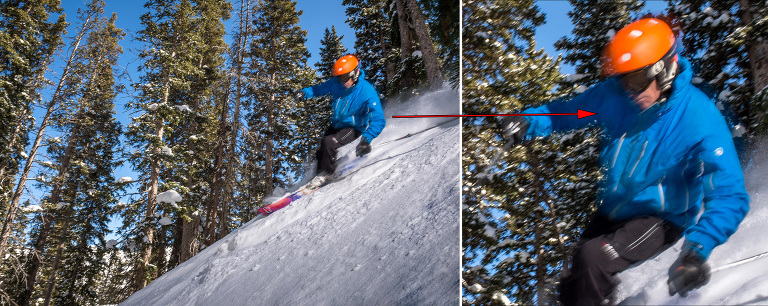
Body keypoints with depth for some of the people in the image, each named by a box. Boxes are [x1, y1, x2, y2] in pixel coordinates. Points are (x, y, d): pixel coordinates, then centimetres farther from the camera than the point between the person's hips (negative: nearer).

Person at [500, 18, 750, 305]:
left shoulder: (700, 120, -27)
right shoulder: (614, 94, -15)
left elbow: (730, 196, -29)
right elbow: (569, 111, 2)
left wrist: (697, 249, -44)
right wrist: (528, 123, -19)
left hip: (661, 219, -5)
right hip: (612, 211, 5)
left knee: (592, 259, -29)